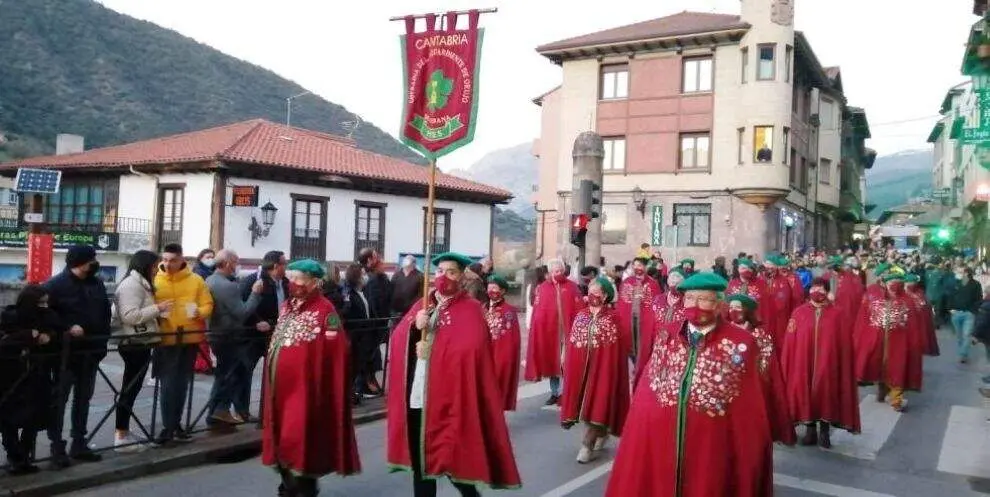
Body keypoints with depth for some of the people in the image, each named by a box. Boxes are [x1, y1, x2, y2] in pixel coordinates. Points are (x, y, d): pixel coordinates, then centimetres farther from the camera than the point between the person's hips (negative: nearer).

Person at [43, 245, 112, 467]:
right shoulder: (55, 285, -9)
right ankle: (57, 447, 5)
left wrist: (103, 339, 9)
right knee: (59, 400, 0)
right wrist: (67, 327, -21)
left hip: (91, 352, 6)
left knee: (83, 399, 13)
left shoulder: (97, 284, 10)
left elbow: (106, 312, 17)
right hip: (66, 352, -6)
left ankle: (79, 444, 21)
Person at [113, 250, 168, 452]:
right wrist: (157, 308, -20)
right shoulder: (132, 283, -15)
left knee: (132, 389, 13)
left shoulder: (140, 283, 17)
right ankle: (121, 436, 1)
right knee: (130, 389, -5)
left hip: (140, 343, 10)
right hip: (134, 344, -10)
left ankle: (124, 433, 20)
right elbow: (130, 316, -24)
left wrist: (158, 311, 10)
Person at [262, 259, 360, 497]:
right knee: (283, 435, 15)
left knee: (301, 438, -2)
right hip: (280, 383, 8)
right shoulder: (286, 306, 12)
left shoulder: (324, 310, -14)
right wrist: (272, 377, 15)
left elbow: (337, 350, -18)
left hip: (305, 386, -8)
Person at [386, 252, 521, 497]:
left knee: (452, 456, -1)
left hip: (449, 396, -5)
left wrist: (431, 349, -10)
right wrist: (414, 327, -13)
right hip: (416, 395, 6)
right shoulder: (421, 305, 15)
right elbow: (397, 339, 7)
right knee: (419, 456, 12)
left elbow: (471, 348, -18)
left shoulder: (470, 309, -2)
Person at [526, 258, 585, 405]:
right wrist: (537, 332, -8)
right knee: (551, 362, 10)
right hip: (548, 332, 1)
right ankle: (555, 393, 21)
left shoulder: (572, 287, 2)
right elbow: (537, 312, -1)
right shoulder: (542, 288, 3)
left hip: (568, 332, -1)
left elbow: (580, 310, -2)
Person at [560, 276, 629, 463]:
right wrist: (567, 362, 3)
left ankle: (588, 445, 2)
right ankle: (601, 433, 31)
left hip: (603, 366, -5)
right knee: (585, 403, 10)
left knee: (596, 404, -4)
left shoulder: (614, 319, -7)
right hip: (580, 366, 5)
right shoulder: (580, 316, 8)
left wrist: (612, 371, -12)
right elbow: (571, 344, 8)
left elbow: (618, 350, -8)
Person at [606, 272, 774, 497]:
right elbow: (646, 391, 7)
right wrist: (639, 438, 5)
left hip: (713, 448, -3)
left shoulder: (740, 343, -7)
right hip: (658, 441, 4)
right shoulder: (666, 336, 5)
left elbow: (751, 412, -5)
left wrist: (749, 459, -4)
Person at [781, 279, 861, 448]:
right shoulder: (799, 312, 2)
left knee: (826, 394, 7)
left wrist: (842, 366, -4)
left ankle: (825, 431, 22)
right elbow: (790, 342, 1)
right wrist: (787, 366, -1)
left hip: (828, 364, -1)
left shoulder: (838, 313, -1)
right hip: (803, 364, 1)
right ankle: (810, 430, 21)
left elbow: (845, 344, -1)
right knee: (806, 395, 7)